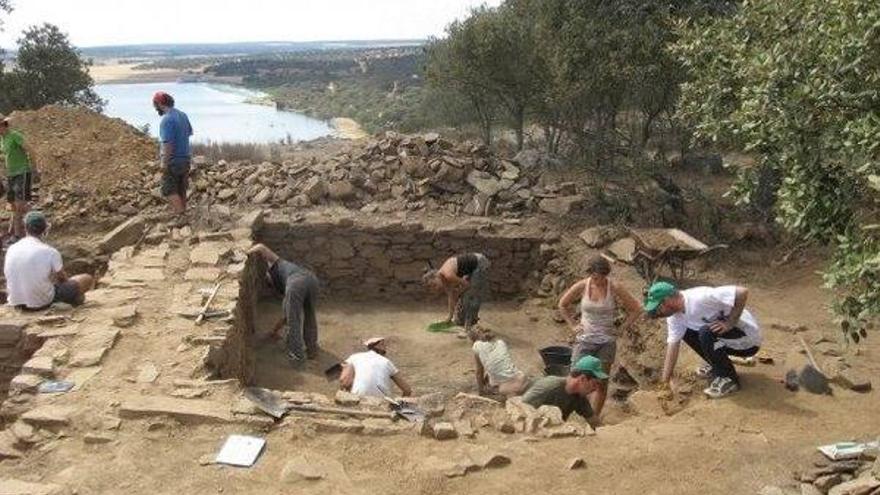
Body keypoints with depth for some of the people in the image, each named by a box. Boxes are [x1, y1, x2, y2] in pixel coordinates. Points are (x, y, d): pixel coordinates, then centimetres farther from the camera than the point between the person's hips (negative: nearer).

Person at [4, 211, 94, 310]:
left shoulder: (11, 249, -3)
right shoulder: (50, 252, -17)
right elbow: (63, 278, -2)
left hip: (15, 302, 6)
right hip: (42, 302, -6)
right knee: (88, 279, 9)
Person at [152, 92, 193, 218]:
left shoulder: (167, 120, -21)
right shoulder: (183, 115, 5)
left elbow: (167, 143, -24)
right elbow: (189, 132, 19)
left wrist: (164, 162, -19)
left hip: (173, 160, -8)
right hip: (185, 158, 8)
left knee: (169, 190, -1)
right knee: (181, 189, 17)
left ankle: (180, 215, -7)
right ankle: (182, 210, 26)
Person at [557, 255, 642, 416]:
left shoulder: (615, 289, -8)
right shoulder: (582, 287, -5)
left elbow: (636, 308, 2)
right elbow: (563, 305, 11)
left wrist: (625, 326, -2)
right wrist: (572, 325, 6)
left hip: (606, 341, 0)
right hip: (585, 339, 0)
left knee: (601, 384, 3)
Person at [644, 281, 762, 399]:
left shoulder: (700, 298, -30)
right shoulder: (674, 315, -4)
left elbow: (742, 292, -35)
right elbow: (673, 344, -4)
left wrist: (729, 323, -29)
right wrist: (665, 381, -5)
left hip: (747, 341, -8)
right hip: (729, 340, 8)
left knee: (706, 332, -29)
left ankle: (729, 379, -11)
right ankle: (717, 366, 15)